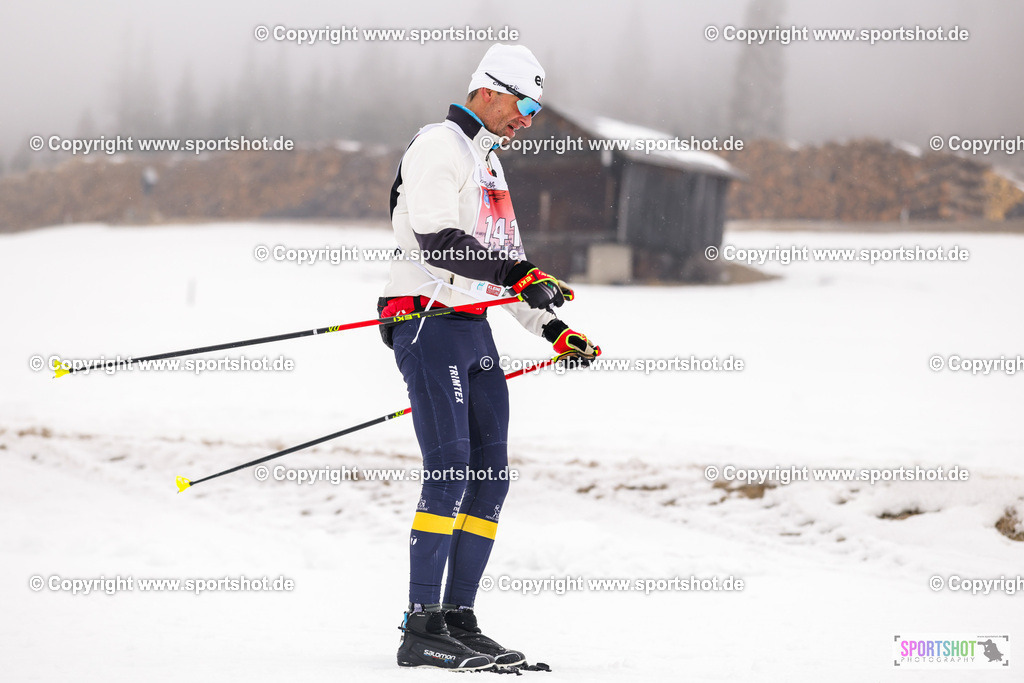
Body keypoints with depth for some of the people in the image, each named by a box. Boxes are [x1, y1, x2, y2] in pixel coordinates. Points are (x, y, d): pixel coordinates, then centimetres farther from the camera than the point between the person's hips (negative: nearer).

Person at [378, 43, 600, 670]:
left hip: (474, 332, 9)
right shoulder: (438, 147, -8)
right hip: (429, 324, -9)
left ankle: (460, 621, 9)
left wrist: (552, 328, 16)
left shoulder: (488, 163, 23)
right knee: (449, 469, -14)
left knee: (491, 475, 5)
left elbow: (504, 261, 26)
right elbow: (436, 240, -21)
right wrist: (520, 275, -28)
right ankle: (423, 630, -14)